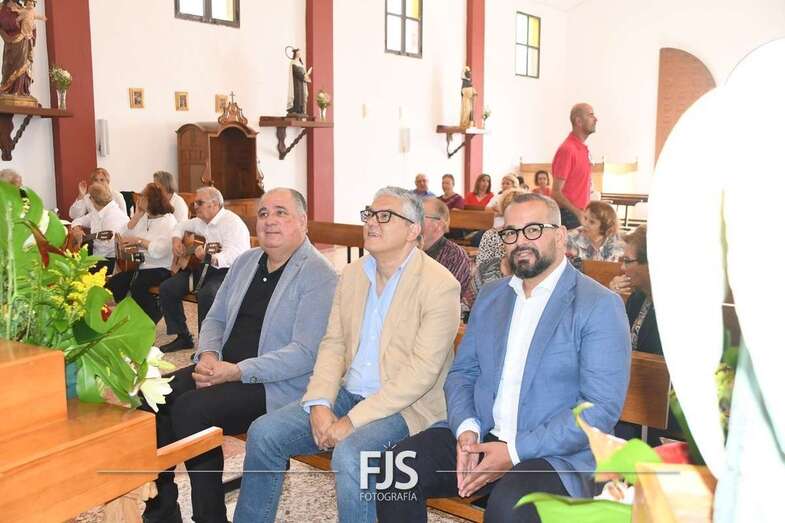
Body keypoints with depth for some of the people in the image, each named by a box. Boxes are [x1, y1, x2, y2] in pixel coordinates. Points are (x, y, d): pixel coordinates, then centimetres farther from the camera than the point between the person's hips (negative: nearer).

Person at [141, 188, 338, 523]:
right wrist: (208, 354, -5)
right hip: (224, 370, 8)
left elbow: (304, 354, -19)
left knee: (190, 408, -25)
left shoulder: (319, 276, -11)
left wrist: (238, 371, -24)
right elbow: (215, 318, 17)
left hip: (277, 385, -7)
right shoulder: (246, 262, 13)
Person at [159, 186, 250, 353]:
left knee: (206, 293, -38)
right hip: (204, 269, 9)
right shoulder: (202, 221, 13)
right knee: (167, 288, -3)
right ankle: (183, 337, 7)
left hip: (228, 272, -9)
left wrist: (210, 258, -46)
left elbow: (233, 256, -29)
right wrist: (176, 239, 11)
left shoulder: (232, 223, -16)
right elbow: (182, 226, 32)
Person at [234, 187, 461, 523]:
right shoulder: (353, 273, 9)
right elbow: (333, 344, 9)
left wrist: (353, 420, -20)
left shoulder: (440, 285, -13)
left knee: (349, 454, -32)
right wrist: (319, 403, -8)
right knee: (263, 433, -7)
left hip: (404, 406, -6)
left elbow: (421, 371, -19)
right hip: (347, 393, 7)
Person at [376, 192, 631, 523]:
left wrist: (515, 451, -19)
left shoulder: (600, 306, -6)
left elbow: (601, 407, -14)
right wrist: (466, 428, -8)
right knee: (399, 466, -17)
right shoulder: (490, 296, 13)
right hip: (480, 436, 5)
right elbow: (462, 372, 14)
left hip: (557, 452, -5)